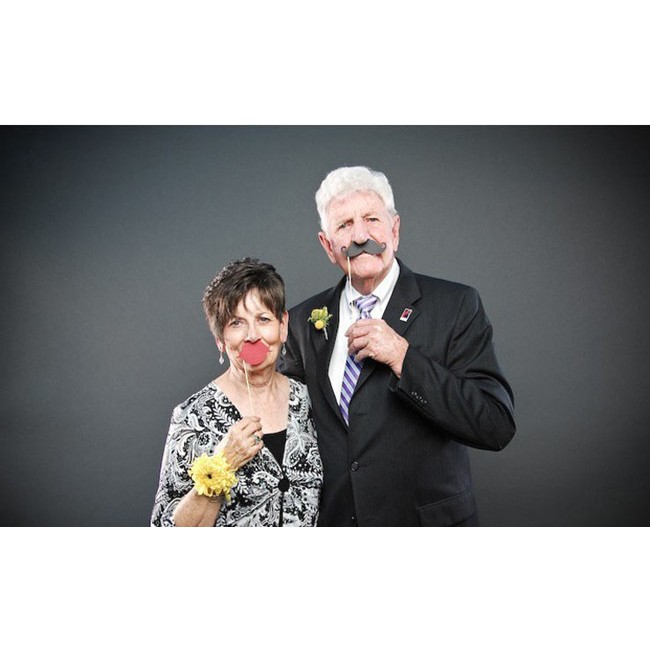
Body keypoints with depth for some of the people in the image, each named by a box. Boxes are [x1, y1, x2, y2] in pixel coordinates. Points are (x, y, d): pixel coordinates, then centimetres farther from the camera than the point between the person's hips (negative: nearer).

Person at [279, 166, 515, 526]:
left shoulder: (455, 305, -11)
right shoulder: (304, 321, 0)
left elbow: (498, 426, -17)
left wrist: (402, 357, -24)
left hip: (427, 524, -3)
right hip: (330, 523, 3)